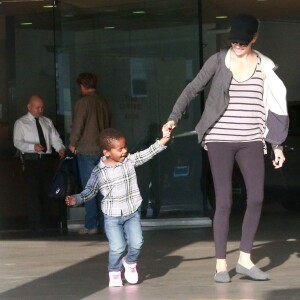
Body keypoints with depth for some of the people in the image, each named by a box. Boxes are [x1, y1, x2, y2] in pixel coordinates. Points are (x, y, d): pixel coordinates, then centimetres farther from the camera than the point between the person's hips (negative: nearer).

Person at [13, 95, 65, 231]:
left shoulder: (47, 122, 16)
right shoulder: (21, 123, 2)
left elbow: (55, 138, 10)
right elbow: (17, 142, -8)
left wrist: (60, 148, -12)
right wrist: (33, 146, -25)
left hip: (47, 159, 5)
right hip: (31, 159, -5)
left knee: (46, 190, 8)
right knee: (34, 191, -10)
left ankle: (44, 222, 17)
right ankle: (36, 224, -7)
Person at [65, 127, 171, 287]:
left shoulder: (130, 160, -1)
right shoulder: (99, 172, -7)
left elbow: (147, 153, -6)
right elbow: (90, 191, 0)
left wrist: (163, 140, -15)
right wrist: (76, 199, -16)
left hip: (132, 213, 2)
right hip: (112, 216, -2)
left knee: (136, 243, -6)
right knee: (117, 247, -9)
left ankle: (130, 262, 26)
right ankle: (114, 273, 18)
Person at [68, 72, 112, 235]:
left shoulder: (83, 102, -10)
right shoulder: (103, 102, 9)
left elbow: (77, 125, -11)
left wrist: (72, 144, 3)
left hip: (86, 150, -6)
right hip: (103, 150, 6)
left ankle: (91, 225, -3)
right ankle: (103, 223, 10)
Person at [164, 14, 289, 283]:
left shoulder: (264, 66, 5)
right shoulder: (218, 61, -1)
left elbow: (272, 106, 9)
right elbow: (192, 89, -1)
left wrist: (277, 144, 7)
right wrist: (174, 118, -13)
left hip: (251, 140, 2)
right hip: (220, 139, -2)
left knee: (256, 198, -6)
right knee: (224, 202, -3)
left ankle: (245, 259, 7)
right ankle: (221, 264, 4)